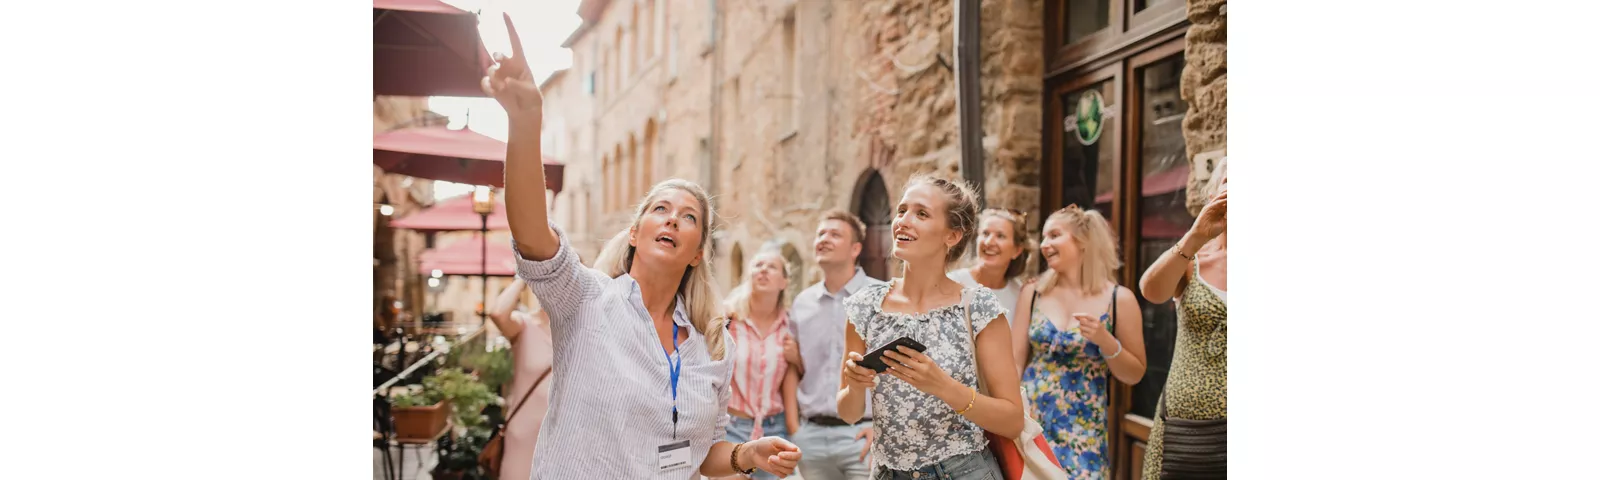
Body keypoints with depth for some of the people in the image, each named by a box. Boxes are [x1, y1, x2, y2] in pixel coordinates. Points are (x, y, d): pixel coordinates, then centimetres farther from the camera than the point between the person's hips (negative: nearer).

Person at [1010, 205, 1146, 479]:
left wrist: (1105, 341, -14)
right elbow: (1014, 362, 5)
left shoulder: (1119, 299, -3)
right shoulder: (1033, 293, 3)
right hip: (1030, 421, 2)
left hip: (1082, 430, -2)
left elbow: (1135, 375, 2)